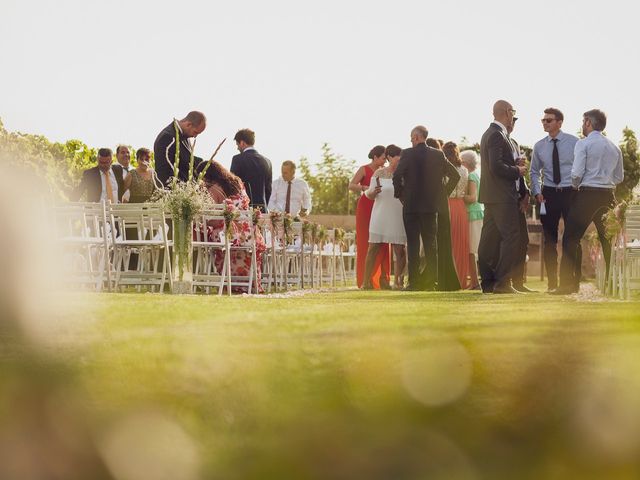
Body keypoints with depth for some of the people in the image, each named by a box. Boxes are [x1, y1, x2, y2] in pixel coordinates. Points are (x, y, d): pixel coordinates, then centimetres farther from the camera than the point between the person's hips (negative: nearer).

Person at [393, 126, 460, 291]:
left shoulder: (408, 154, -7)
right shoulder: (438, 155, 4)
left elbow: (397, 175, -15)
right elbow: (455, 175, 3)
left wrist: (399, 194, -1)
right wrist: (443, 194, 10)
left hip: (411, 205, -3)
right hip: (431, 205, 3)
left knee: (413, 244, -1)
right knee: (430, 244, 8)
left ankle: (414, 282, -5)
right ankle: (430, 281, 4)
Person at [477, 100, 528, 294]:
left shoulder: (490, 134, 18)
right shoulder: (497, 135, -14)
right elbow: (497, 167, -22)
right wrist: (517, 171, -10)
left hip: (491, 197, 10)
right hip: (502, 196, -10)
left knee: (490, 239, 9)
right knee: (512, 236, -9)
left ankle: (488, 282, 11)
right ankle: (502, 282, -11)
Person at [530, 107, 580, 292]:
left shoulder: (573, 142, -2)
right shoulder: (539, 146, 6)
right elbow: (535, 172, 15)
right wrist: (537, 192, 2)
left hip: (570, 193, -3)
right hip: (548, 194, 3)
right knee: (549, 241, 3)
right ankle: (552, 283, 7)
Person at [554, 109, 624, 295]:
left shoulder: (583, 144, -6)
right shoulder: (614, 147, 12)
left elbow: (577, 173, -14)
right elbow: (619, 177, 15)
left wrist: (575, 186, 5)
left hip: (586, 194, -6)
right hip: (608, 195, 6)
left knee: (571, 239, -3)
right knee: (608, 240, 12)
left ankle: (568, 283, -9)